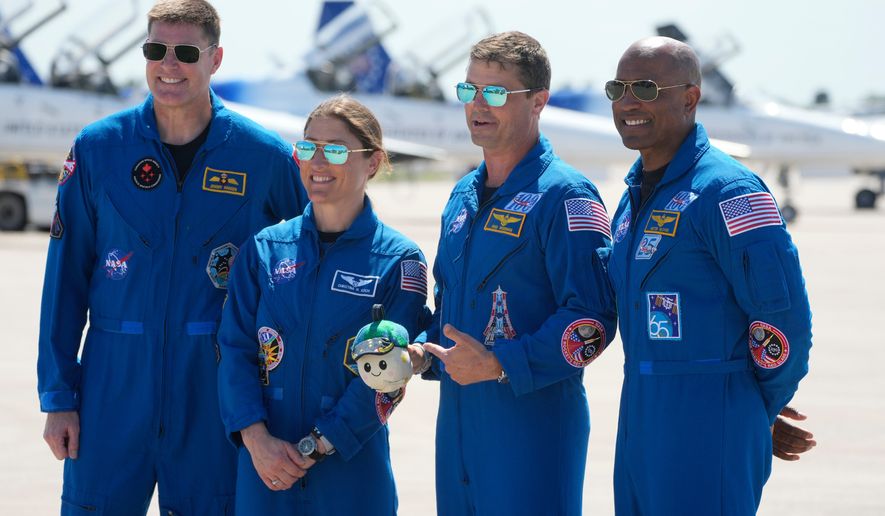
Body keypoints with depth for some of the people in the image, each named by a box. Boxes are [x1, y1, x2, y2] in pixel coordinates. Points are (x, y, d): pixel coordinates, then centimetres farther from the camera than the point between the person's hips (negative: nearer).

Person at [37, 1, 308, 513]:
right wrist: (58, 395, 0)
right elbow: (66, 278, 4)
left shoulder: (266, 156, -1)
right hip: (115, 381, 1)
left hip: (216, 384, 0)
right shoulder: (98, 148, 1)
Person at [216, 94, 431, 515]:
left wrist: (317, 447, -13)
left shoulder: (399, 260, -3)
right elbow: (236, 349, 1)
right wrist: (256, 439, -12)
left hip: (352, 468, -2)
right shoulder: (265, 248, 6)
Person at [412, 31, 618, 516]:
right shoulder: (463, 196, 16)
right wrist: (424, 351, 6)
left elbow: (591, 318, -17)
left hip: (535, 417, -8)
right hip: (457, 416, 8)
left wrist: (499, 365, -21)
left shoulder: (565, 196, -10)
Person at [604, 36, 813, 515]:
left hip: (709, 422, -9)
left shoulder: (727, 190, -14)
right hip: (640, 417, 9)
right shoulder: (635, 192, 14)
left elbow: (783, 312, -17)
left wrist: (761, 407, -5)